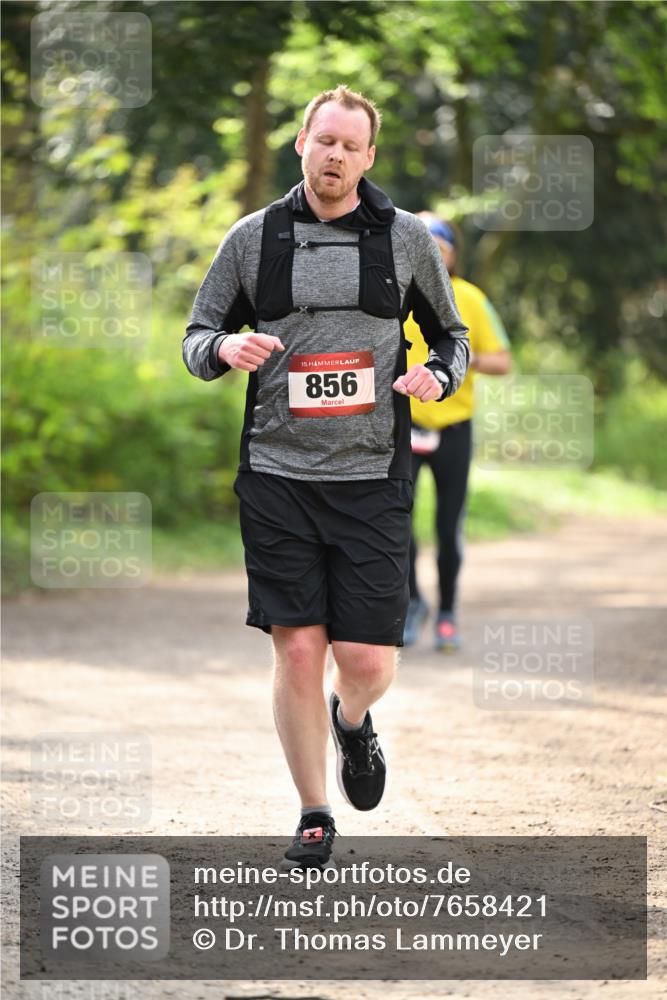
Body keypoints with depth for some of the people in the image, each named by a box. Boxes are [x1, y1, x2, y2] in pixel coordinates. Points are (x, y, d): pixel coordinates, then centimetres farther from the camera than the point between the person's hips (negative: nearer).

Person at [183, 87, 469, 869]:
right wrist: (226, 346, -11)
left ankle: (352, 721, 32)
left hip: (372, 476, 0)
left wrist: (437, 376, -7)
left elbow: (451, 335, 16)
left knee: (368, 662, -5)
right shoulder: (254, 238, 6)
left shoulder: (405, 238, 6)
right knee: (297, 649, -4)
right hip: (277, 475, 0)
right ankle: (313, 817, 12)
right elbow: (196, 340, 12)